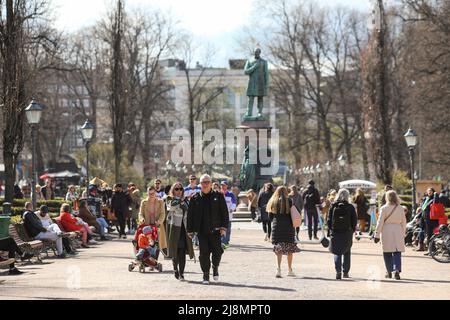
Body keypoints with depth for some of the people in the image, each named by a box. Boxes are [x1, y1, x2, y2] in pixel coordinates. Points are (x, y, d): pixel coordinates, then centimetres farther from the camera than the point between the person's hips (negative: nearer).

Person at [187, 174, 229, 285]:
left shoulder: (218, 196, 5)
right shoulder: (195, 198, 7)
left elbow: (225, 213, 4)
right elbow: (190, 215, 8)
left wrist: (224, 227, -4)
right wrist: (190, 231, 4)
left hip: (215, 230, 0)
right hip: (201, 231, 0)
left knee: (217, 251, -3)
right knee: (204, 253, -1)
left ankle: (215, 267, 25)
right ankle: (206, 274, 10)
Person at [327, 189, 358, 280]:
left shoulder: (333, 206, -2)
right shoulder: (350, 207, -5)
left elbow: (329, 219, 0)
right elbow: (354, 220, -2)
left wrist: (330, 230, 9)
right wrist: (353, 230, 10)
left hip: (335, 232, 0)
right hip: (347, 233, 0)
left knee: (337, 252, 6)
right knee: (347, 253, 15)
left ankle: (338, 271, -12)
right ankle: (346, 272, 15)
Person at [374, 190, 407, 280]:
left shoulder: (384, 208, -5)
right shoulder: (401, 209, 2)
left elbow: (380, 222, -4)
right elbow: (403, 222, 9)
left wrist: (377, 235, 1)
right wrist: (403, 234, 20)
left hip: (386, 232, -2)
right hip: (398, 232, 2)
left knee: (387, 253, 9)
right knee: (397, 252, 2)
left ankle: (389, 272, 13)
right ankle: (397, 270, -15)